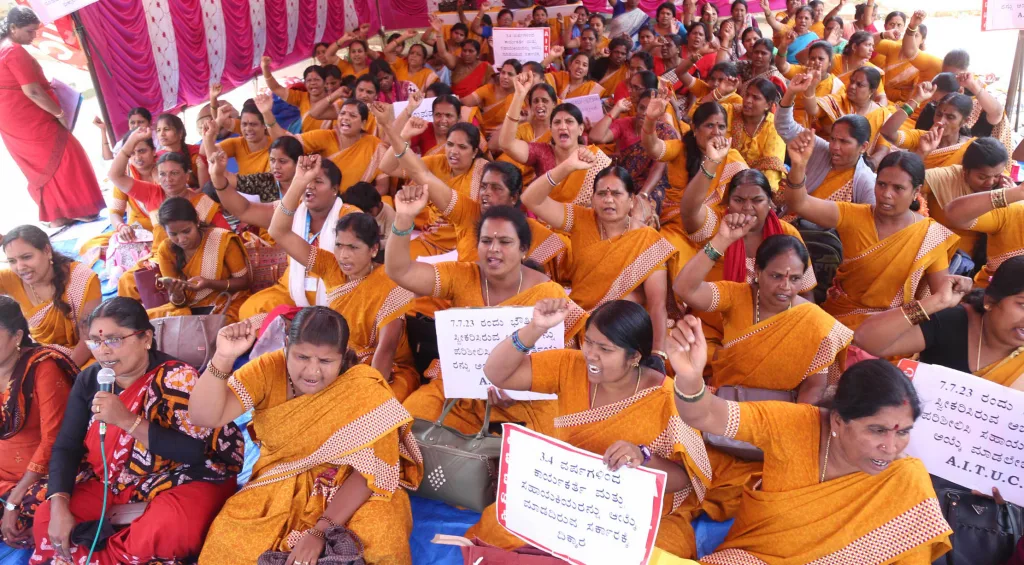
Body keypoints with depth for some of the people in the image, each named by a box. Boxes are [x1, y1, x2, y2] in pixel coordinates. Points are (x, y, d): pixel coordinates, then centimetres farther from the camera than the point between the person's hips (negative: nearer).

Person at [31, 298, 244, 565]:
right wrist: (59, 507, -16)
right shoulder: (89, 380, 0)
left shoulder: (177, 378, -18)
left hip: (178, 480, -5)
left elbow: (195, 451, -26)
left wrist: (127, 420, -31)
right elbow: (65, 447, -1)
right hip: (112, 483, 5)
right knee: (45, 519, -14)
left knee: (173, 526, -34)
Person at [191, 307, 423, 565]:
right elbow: (204, 416, -19)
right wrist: (223, 358, -36)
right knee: (230, 539, -21)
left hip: (348, 483, -2)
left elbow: (371, 469, -21)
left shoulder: (365, 389, -22)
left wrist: (321, 531, -28)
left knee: (382, 541, -30)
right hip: (284, 481, 3)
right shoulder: (268, 370, -14)